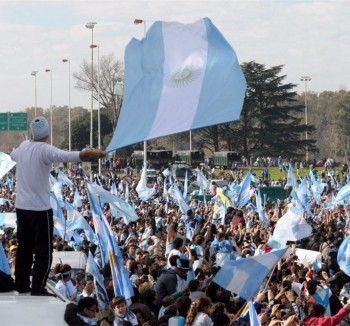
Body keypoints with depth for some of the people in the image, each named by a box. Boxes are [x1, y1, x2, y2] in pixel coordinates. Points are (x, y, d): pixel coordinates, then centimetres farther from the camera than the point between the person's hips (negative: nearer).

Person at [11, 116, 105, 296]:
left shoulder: (23, 146, 6)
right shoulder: (44, 150, -16)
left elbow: (13, 155, 31)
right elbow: (65, 156, -36)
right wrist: (88, 154, -49)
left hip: (21, 206, 7)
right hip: (40, 208, -7)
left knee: (24, 248, 15)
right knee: (43, 251, -2)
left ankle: (21, 285, 21)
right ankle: (38, 288, -5)